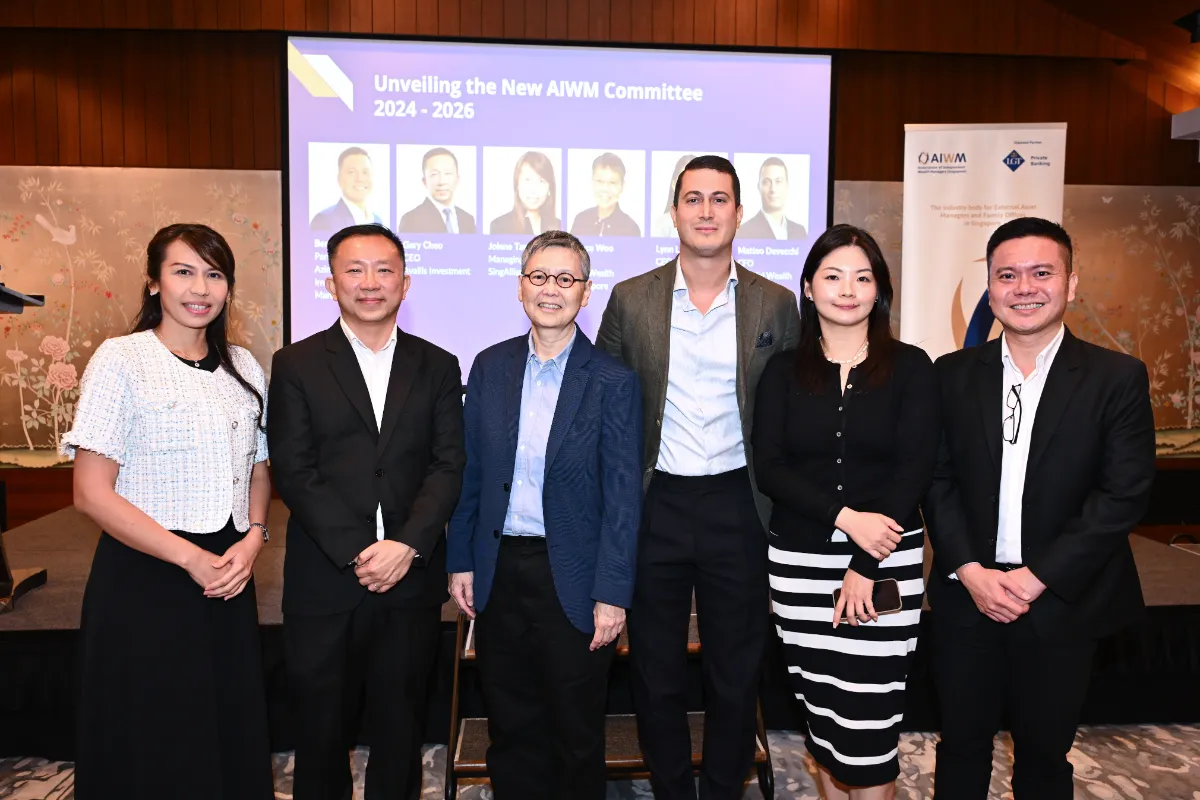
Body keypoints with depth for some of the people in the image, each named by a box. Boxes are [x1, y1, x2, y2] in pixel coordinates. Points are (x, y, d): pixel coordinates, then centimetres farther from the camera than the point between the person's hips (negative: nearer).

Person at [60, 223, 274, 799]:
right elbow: (91, 493, -10)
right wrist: (191, 558, -15)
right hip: (144, 581, -4)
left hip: (228, 579, 5)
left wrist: (252, 540, -4)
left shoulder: (243, 366, 8)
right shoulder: (121, 359, -7)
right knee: (155, 751, 7)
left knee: (232, 737, 12)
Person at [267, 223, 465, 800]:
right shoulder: (296, 365, 2)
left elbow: (449, 466, 0)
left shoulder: (438, 367, 7)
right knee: (321, 726, 12)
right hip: (324, 580, -1)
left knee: (401, 725, 12)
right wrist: (358, 553, -14)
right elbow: (293, 471, -6)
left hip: (412, 578, 1)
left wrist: (406, 545, -14)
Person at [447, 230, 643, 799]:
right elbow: (470, 472, 7)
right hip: (499, 572, 4)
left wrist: (611, 595, -11)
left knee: (577, 735, 14)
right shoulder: (490, 367, 3)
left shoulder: (613, 382, -8)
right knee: (511, 730, 18)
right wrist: (460, 560, 5)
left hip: (572, 578, -3)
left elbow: (622, 498, -9)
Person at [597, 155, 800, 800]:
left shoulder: (776, 305, 1)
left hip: (738, 505, 0)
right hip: (655, 504, 0)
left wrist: (782, 501, 1)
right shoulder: (630, 299, 0)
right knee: (655, 668, 13)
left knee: (736, 668, 14)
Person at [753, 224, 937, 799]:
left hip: (885, 560, -1)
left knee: (869, 718, 1)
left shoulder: (911, 368, 1)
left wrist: (864, 565, -12)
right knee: (821, 713, 12)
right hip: (800, 559, 2)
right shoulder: (783, 372, 5)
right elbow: (768, 468, -3)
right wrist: (846, 517, -16)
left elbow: (915, 470, -6)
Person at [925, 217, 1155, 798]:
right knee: (961, 744, 15)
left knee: (1045, 751, 16)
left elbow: (1124, 494, -10)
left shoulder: (1118, 378, -4)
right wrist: (970, 571, -12)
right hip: (965, 597, 1)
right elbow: (937, 479, -1)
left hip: (1061, 601, -1)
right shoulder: (953, 375, 2)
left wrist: (1037, 577, -15)